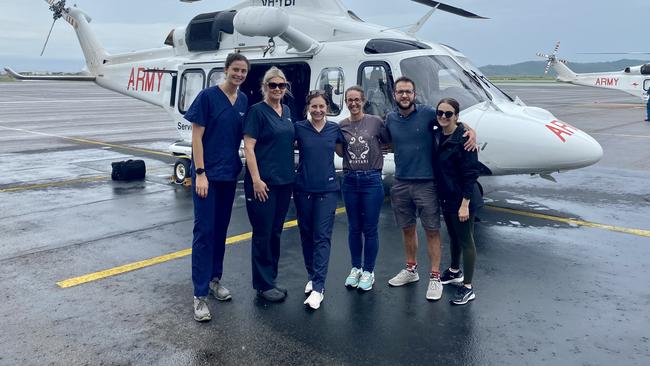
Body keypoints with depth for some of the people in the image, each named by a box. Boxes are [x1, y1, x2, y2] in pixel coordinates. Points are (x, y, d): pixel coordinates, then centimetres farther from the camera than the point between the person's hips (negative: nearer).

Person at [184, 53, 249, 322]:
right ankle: (200, 295, 3)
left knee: (221, 228, 14)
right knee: (204, 231, -4)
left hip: (230, 173, 6)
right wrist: (200, 174, -16)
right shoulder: (208, 96, -10)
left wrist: (244, 169, 6)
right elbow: (197, 137, -11)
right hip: (207, 173, -6)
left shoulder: (244, 100, 7)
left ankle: (215, 279, 29)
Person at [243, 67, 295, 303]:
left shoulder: (286, 111, 13)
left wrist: (291, 176, 14)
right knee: (263, 233, 1)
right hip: (263, 182, -7)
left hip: (284, 181, 7)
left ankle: (271, 280, 25)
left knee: (276, 232, 13)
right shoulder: (257, 111, -8)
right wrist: (256, 180, -19)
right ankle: (263, 285, 13)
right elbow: (248, 147, -13)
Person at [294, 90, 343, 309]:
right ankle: (312, 276, 29)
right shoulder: (299, 128, -1)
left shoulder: (334, 129, 4)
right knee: (306, 234, 10)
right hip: (303, 189, 1)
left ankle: (318, 288, -6)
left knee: (322, 237, -5)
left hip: (327, 189, 0)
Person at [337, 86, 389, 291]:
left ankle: (368, 271, 18)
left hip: (371, 180, -3)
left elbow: (389, 143, 4)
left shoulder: (376, 122, -3)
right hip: (350, 180, 3)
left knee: (370, 228, 4)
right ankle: (355, 268, 27)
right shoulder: (342, 126, 5)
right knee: (354, 227, 12)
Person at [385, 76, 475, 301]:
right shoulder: (390, 119, 5)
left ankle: (435, 277, 13)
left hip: (426, 183, -4)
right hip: (401, 184, 4)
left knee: (432, 231, 3)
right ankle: (411, 270, 33)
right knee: (407, 229, 16)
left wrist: (471, 132, -17)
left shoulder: (427, 113, -7)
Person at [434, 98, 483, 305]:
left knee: (465, 241, 3)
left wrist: (465, 204, -21)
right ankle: (455, 272, 44)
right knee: (453, 237, 24)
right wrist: (442, 196, 13)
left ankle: (467, 288, 14)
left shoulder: (463, 139, -18)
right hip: (446, 198, 8)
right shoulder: (437, 137, 5)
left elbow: (471, 174, -19)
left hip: (462, 199, -7)